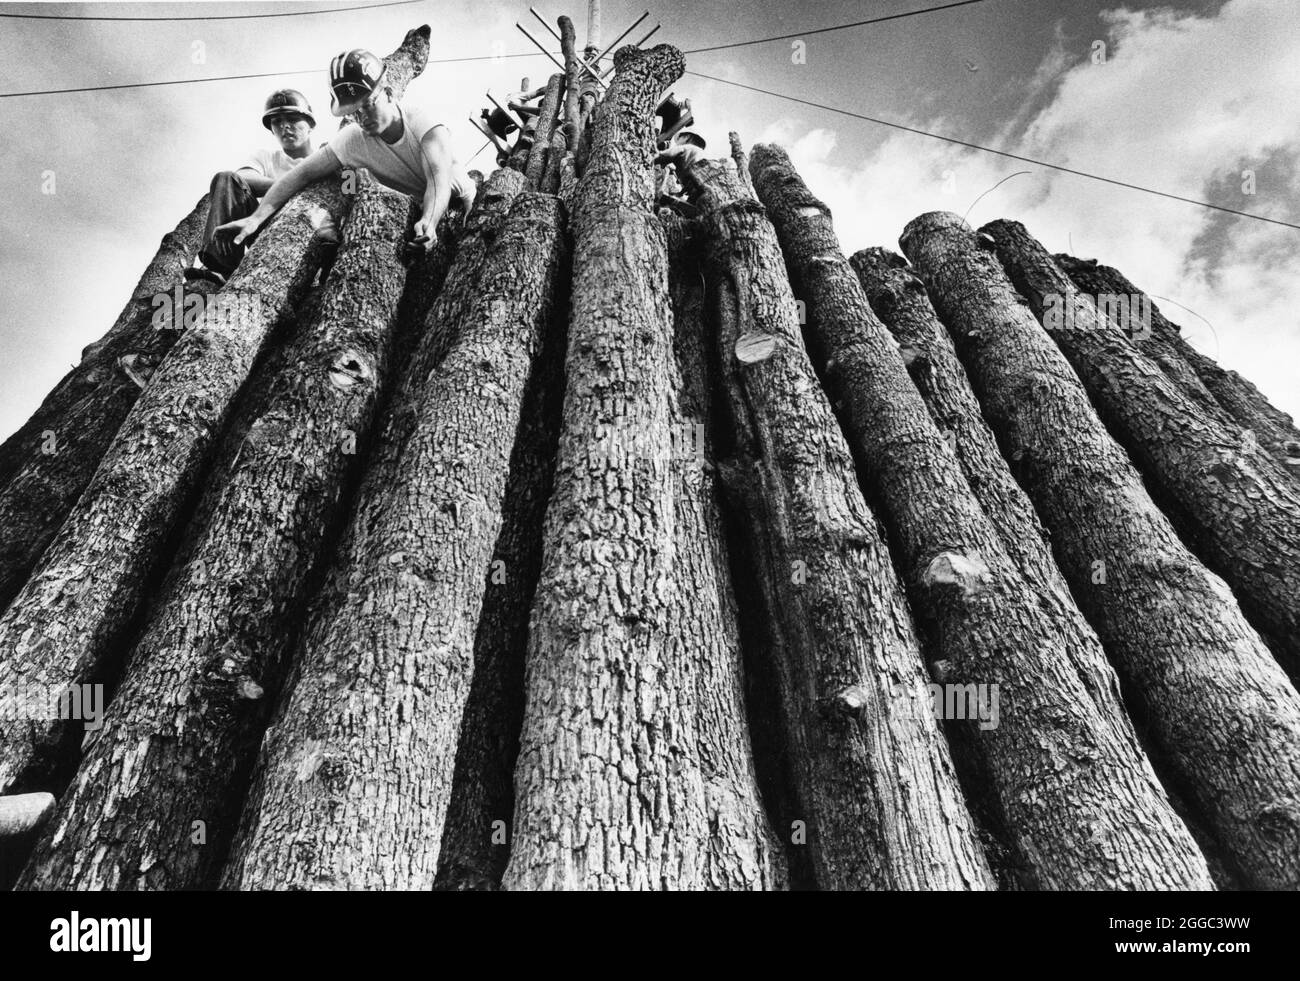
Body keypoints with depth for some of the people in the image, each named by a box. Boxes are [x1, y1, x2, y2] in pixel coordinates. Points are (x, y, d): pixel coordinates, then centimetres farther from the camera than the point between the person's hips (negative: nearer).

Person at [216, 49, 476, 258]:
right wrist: (257, 218, -30)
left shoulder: (424, 124, -27)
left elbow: (439, 179, -44)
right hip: (416, 211, 3)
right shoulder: (353, 140, -16)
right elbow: (301, 174, -17)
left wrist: (428, 222, -65)